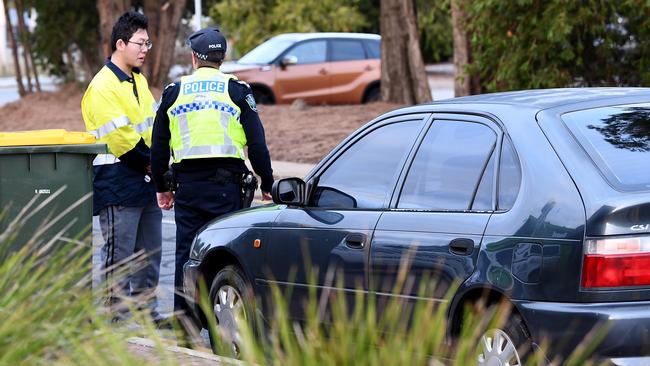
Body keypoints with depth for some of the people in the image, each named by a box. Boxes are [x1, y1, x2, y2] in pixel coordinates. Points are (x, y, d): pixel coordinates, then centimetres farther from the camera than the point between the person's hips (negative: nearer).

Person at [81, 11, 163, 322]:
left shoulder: (138, 80, 16)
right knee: (120, 253, -4)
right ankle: (118, 317, 2)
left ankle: (146, 310, 21)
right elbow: (118, 137, -20)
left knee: (150, 252, 13)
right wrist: (149, 163, -11)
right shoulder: (103, 87, -14)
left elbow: (154, 124, 18)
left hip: (145, 181, 9)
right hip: (118, 183, -9)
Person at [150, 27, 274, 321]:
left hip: (187, 184, 2)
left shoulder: (173, 92, 9)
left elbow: (159, 147, 13)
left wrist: (161, 187, 22)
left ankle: (182, 314, 8)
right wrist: (267, 184, 8)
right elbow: (256, 143, 1)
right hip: (225, 183, -2)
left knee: (186, 250, 7)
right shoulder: (236, 90, 2)